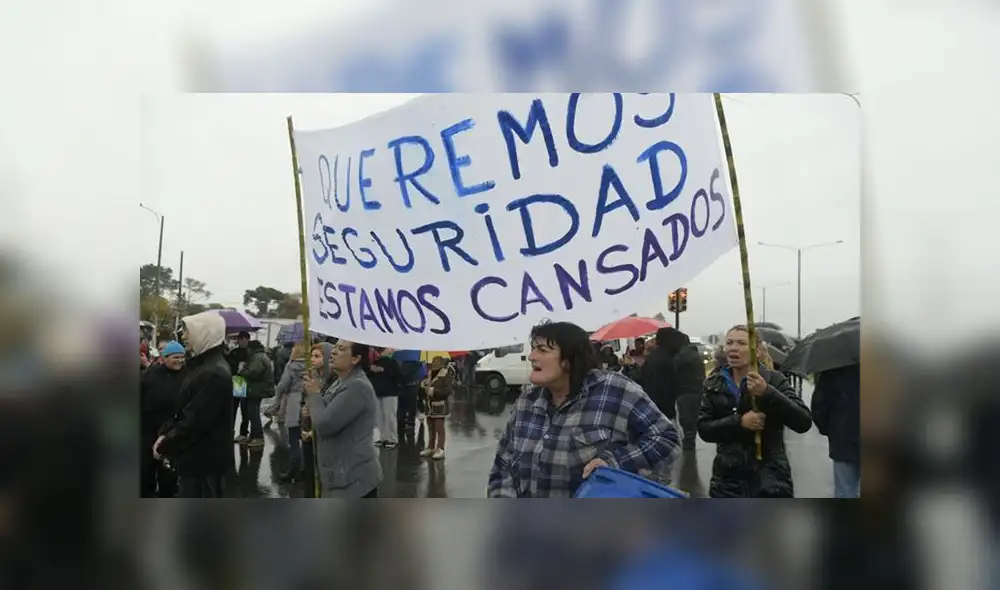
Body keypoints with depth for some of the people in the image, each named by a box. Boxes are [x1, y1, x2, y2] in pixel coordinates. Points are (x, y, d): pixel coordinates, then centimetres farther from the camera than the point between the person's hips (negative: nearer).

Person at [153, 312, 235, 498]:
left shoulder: (214, 374, -23)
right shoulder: (202, 365, 11)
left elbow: (195, 422, -24)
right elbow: (183, 409, 16)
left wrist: (164, 446, -12)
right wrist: (165, 433, 2)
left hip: (203, 460, -10)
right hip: (196, 457, 10)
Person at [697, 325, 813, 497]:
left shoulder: (774, 379, -4)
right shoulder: (714, 384, 6)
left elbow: (804, 422, -14)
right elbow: (703, 428, -2)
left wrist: (768, 392, -26)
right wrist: (739, 421, -18)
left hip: (769, 481, -3)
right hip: (728, 480, 3)